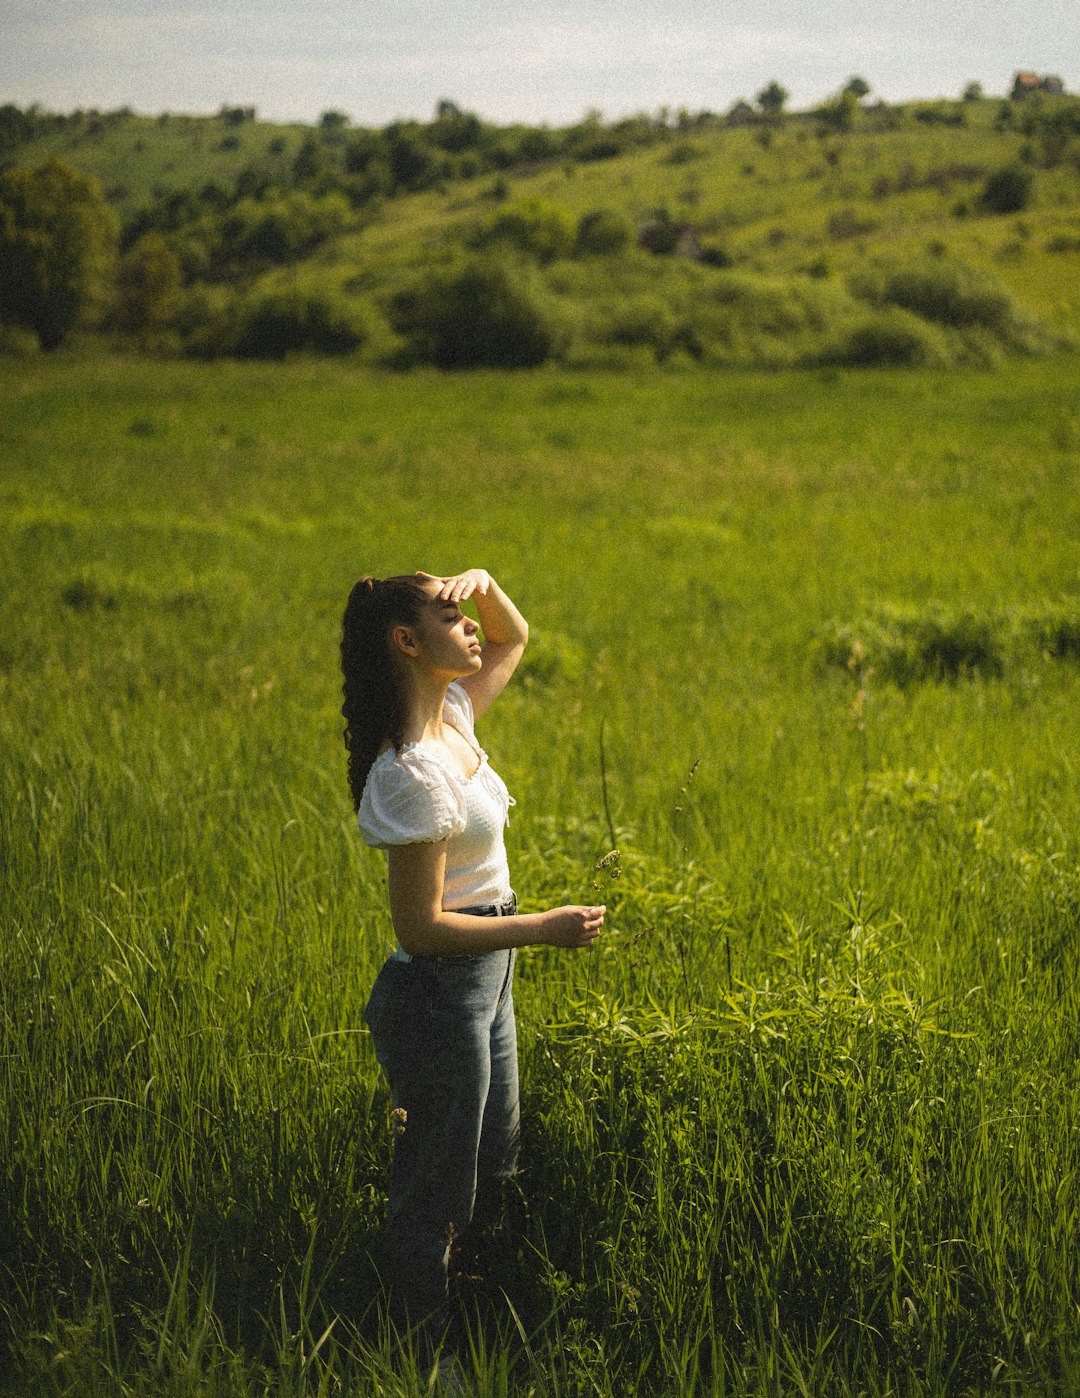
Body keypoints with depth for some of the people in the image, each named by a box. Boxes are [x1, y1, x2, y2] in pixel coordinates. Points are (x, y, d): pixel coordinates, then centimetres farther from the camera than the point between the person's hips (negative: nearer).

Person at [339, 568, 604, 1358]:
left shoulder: (452, 715, 1)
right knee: (436, 1203, 5)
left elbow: (514, 640, 20)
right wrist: (544, 929, -21)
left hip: (484, 989, 10)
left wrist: (485, 584, -1)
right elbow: (422, 927, -25)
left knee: (491, 1178, 23)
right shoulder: (413, 773, -26)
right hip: (438, 1001, -10)